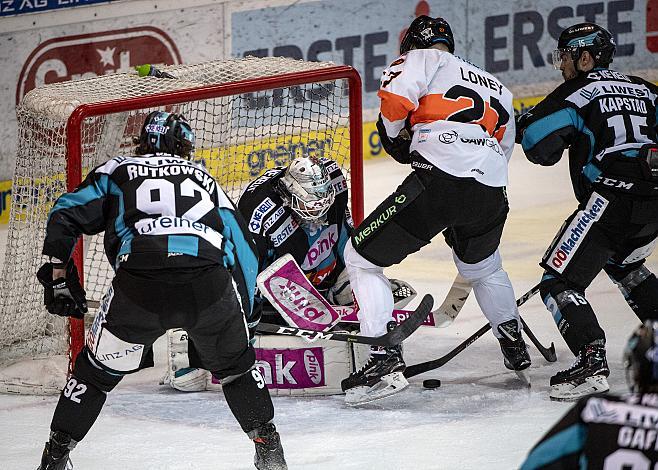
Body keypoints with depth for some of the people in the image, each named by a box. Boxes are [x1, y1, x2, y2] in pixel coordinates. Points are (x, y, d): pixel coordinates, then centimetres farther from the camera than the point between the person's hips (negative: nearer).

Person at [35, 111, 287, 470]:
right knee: (234, 363, 27)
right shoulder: (203, 178, 34)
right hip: (210, 283, 1)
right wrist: (241, 312, 34)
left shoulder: (117, 171, 29)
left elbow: (66, 215, 17)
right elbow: (243, 245, 29)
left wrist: (59, 277, 21)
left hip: (138, 285, -1)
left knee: (99, 369, 20)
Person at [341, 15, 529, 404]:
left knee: (362, 258, 6)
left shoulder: (424, 59, 14)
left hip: (439, 179, -6)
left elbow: (396, 95, -6)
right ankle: (514, 346, 48)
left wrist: (394, 138, 12)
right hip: (492, 193, 6)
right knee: (483, 267, 37)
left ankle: (386, 360, -5)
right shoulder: (497, 88, 33)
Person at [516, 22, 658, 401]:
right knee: (622, 262, 35)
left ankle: (592, 363, -21)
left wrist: (525, 124, 16)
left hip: (611, 198, -7)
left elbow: (538, 144, -4)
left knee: (560, 281, -4)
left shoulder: (579, 91, 2)